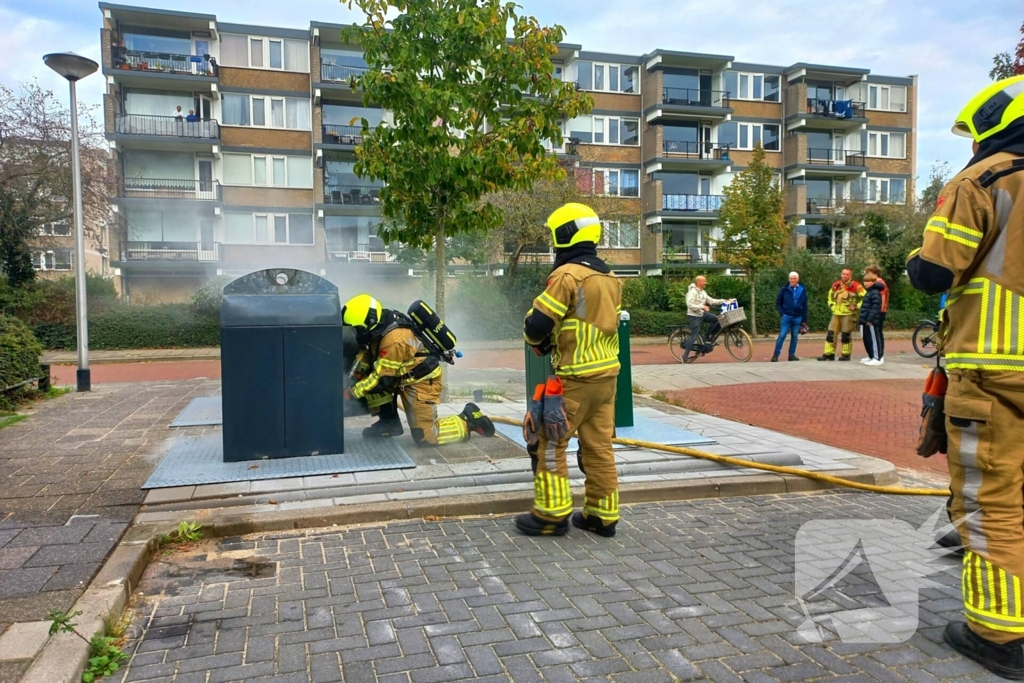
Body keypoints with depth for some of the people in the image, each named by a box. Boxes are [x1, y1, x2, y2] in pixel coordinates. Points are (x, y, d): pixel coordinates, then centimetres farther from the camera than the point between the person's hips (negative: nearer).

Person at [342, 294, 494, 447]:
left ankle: (468, 420, 7)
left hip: (421, 381, -9)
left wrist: (351, 392, -18)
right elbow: (367, 353, 10)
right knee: (367, 375, -5)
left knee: (425, 437, -10)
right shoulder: (382, 325, -7)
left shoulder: (394, 340, -33)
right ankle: (389, 422, 4)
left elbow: (382, 379, -27)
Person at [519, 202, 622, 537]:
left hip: (575, 378, -8)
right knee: (599, 446, 13)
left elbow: (537, 325, -16)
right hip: (607, 374, 8)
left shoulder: (567, 275, -15)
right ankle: (603, 515, 20)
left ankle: (552, 514, 9)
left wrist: (538, 341, 7)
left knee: (548, 442, 4)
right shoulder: (610, 278, 10)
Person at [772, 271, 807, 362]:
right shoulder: (784, 289, 0)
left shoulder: (802, 290, 5)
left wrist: (804, 319, 5)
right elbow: (778, 303, 4)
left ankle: (792, 355, 15)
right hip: (786, 316, -2)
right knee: (782, 335, -8)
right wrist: (782, 313, -7)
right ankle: (776, 355, -6)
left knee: (795, 337, 6)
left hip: (797, 317, 2)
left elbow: (805, 306, 8)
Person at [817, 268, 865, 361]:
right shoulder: (836, 285, 10)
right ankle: (828, 354, 6)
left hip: (848, 314, -5)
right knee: (831, 333, 2)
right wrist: (831, 305, 15)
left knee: (846, 335, -1)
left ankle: (846, 354, 9)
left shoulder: (856, 286, -7)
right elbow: (830, 295, 27)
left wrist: (856, 306, -9)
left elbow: (864, 297, -5)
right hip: (836, 313, 5)